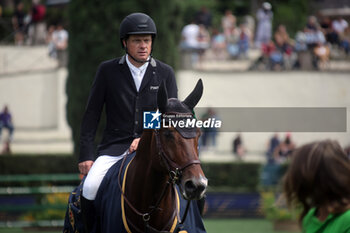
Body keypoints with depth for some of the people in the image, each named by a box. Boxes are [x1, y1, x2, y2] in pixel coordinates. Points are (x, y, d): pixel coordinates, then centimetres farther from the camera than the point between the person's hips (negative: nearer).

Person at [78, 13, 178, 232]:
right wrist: (86, 154, -3)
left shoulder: (165, 73, 7)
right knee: (90, 189, -25)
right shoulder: (108, 70, 5)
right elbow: (92, 114, 6)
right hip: (114, 147, 0)